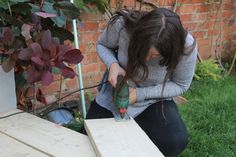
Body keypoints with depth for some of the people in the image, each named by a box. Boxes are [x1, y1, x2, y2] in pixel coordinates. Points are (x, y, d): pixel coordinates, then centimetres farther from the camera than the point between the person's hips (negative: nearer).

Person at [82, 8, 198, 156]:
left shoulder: (186, 46, -28)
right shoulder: (122, 25, -28)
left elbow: (180, 85, -12)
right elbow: (102, 45, -5)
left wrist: (140, 94, -23)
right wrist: (112, 64, -28)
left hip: (153, 101, -1)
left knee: (176, 142, -27)